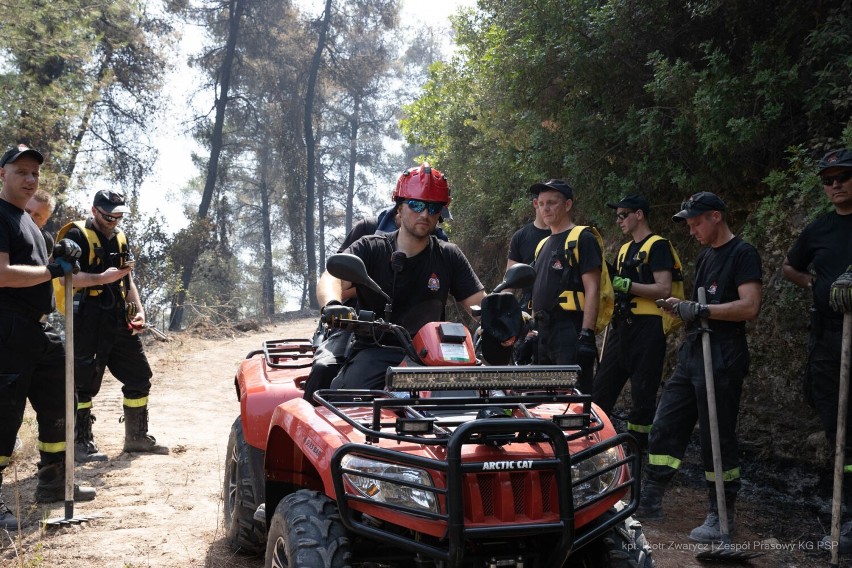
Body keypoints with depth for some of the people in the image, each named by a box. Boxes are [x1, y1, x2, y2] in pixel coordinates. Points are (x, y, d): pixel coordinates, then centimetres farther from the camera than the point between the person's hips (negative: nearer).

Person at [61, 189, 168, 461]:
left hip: (119, 319, 8)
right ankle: (81, 443, 7)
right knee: (84, 382, -3)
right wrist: (102, 278, -26)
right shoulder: (77, 235, -7)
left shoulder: (119, 238, 17)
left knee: (139, 376, 9)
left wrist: (138, 310, 8)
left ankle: (136, 437, 21)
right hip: (88, 320, -8)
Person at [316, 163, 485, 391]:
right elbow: (330, 278, -13)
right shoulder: (370, 249, 4)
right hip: (374, 352, -1)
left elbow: (478, 303, 6)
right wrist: (332, 304, -38)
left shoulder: (449, 257, 11)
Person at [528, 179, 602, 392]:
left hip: (571, 332, -9)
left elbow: (592, 289, -12)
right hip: (544, 332, 9)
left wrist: (586, 334, -20)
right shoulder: (544, 244, 22)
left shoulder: (582, 239, -4)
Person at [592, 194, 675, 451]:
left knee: (642, 396, -2)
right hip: (623, 327, 8)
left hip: (647, 327, -8)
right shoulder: (625, 249, 20)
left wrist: (626, 284, -19)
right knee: (601, 391, 5)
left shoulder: (658, 246, -5)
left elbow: (664, 289, -16)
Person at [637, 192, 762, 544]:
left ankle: (722, 515, 9)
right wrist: (682, 307, 3)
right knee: (665, 426, 7)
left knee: (717, 438, -3)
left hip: (722, 360, -9)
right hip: (691, 355, 9)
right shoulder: (705, 256, 19)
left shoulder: (742, 253, -8)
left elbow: (749, 307, -19)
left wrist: (700, 310, -20)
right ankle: (649, 501, 14)